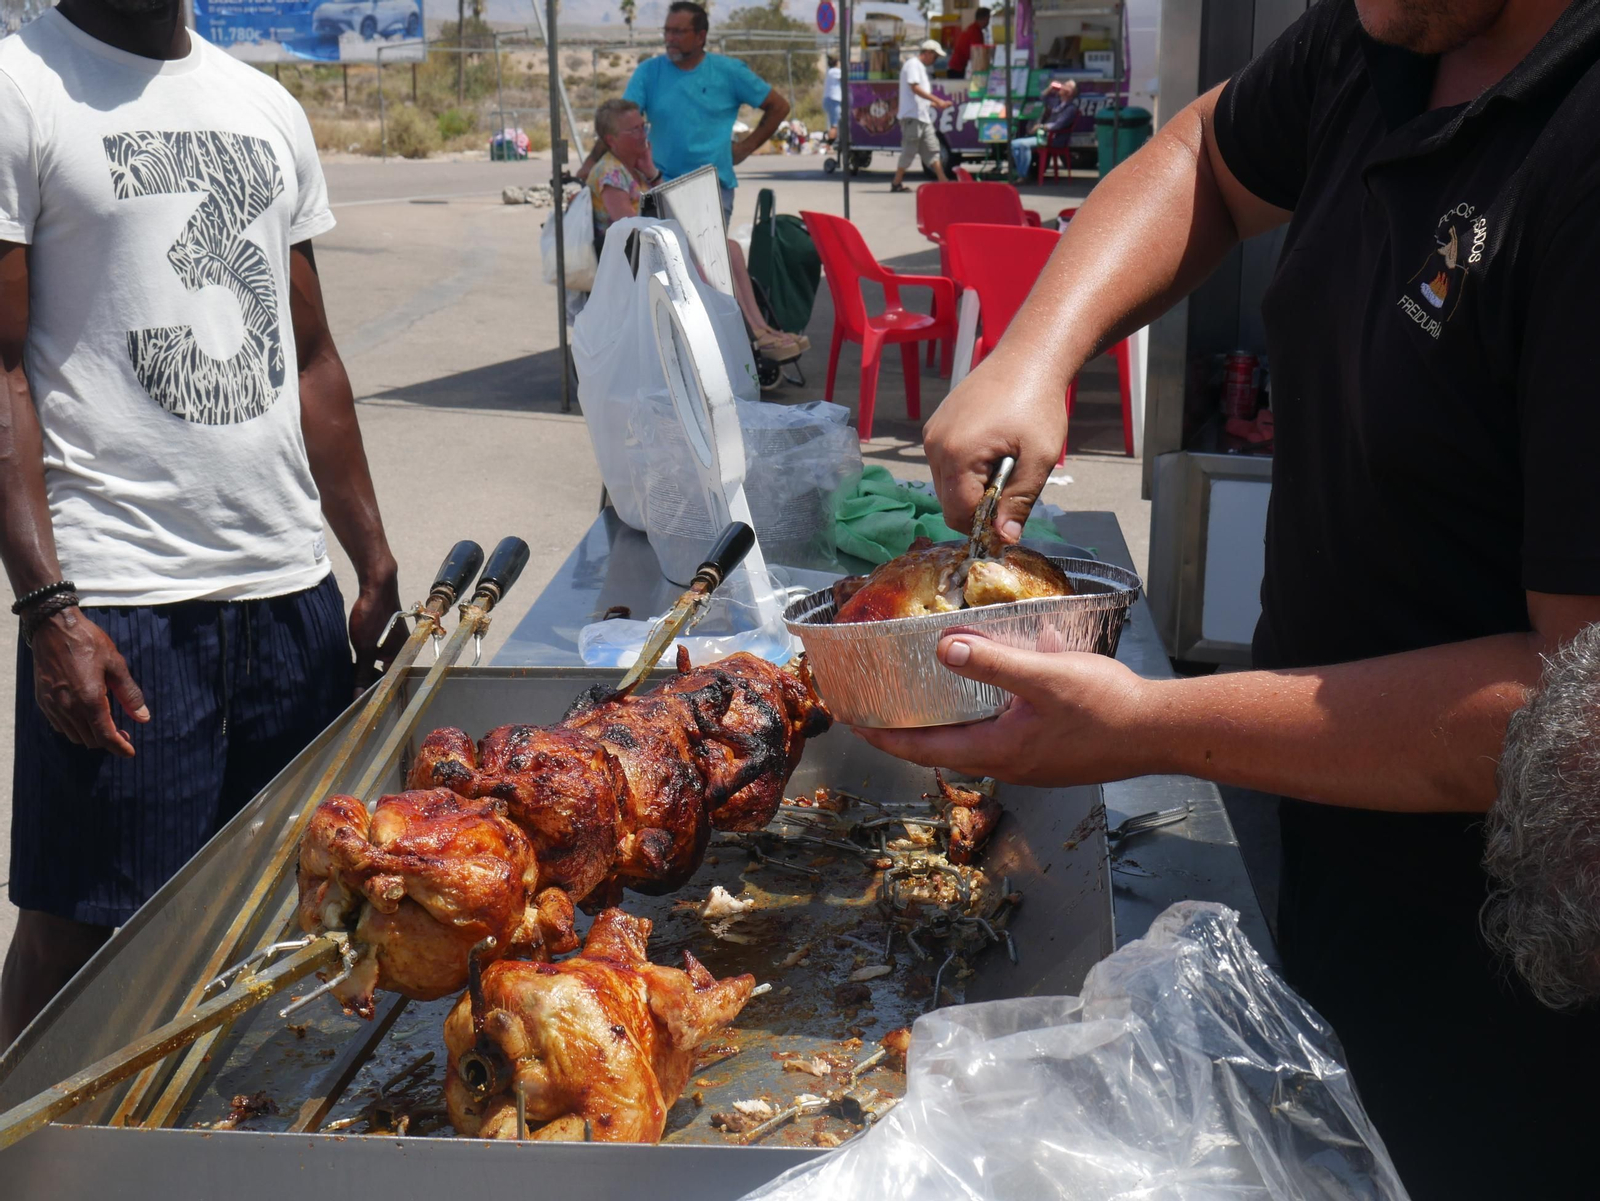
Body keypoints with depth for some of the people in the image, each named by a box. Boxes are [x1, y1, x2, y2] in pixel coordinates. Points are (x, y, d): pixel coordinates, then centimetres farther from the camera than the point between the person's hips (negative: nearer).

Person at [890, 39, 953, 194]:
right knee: (909, 150, -7)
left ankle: (942, 180, 7)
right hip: (912, 115, -10)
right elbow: (915, 88, -19)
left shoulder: (921, 67, 23)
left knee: (932, 149, 7)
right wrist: (937, 100, -21)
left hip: (923, 116, 10)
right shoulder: (913, 64, -7)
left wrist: (936, 105, 13)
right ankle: (897, 183, -2)